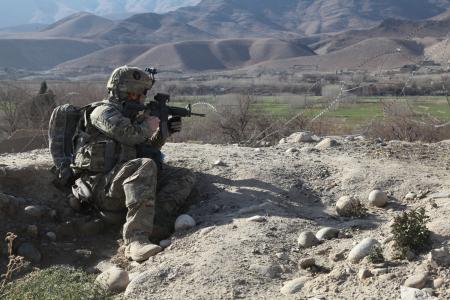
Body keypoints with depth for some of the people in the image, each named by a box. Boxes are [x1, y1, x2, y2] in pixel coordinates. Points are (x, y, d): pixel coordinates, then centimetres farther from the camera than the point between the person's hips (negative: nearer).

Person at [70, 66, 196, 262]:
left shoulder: (128, 114, 23)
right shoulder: (103, 111, -3)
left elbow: (148, 149, 28)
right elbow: (129, 135, -21)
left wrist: (164, 131, 13)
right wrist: (148, 125, -1)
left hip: (126, 183, 8)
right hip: (100, 187, -8)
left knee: (185, 177, -6)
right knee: (145, 166, -37)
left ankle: (155, 226, -28)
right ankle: (135, 240, -46)